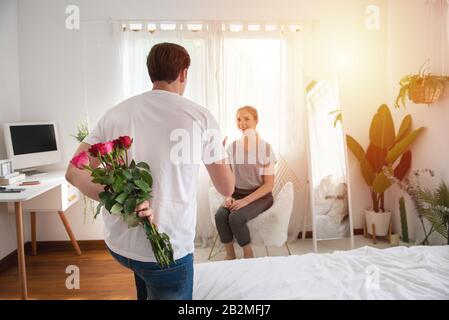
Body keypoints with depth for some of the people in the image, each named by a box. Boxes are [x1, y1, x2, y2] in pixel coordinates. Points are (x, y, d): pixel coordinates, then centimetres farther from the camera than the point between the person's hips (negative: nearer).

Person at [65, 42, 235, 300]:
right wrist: (221, 151, 17)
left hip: (117, 243, 5)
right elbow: (227, 188, -2)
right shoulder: (200, 116, -10)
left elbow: (74, 173, -4)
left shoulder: (117, 112, 0)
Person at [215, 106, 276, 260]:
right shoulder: (232, 147, 3)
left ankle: (248, 255, -4)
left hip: (260, 196, -4)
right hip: (237, 194, 4)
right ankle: (230, 254, -4)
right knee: (220, 215, -25)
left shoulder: (265, 147, -10)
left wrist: (246, 200, -20)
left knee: (236, 217, -29)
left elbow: (269, 184, -11)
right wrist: (228, 196, -10)